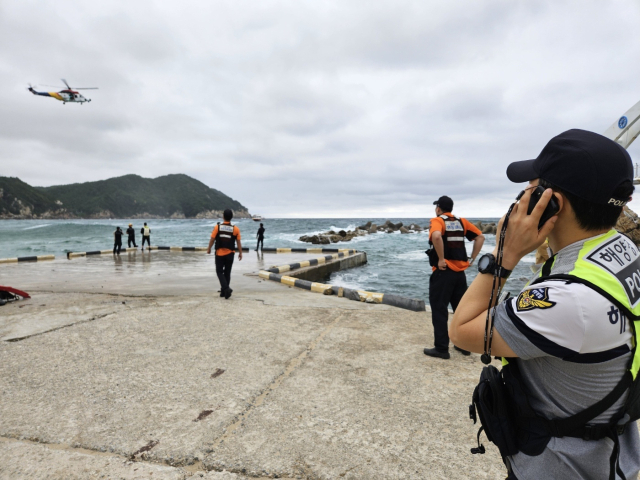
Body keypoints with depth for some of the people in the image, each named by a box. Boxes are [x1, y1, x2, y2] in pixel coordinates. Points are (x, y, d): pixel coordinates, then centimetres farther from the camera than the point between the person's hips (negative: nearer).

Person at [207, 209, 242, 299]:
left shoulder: (217, 227, -8)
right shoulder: (235, 229, -6)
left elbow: (212, 239, -4)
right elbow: (238, 242, -3)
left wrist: (209, 249, 11)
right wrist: (240, 253, 6)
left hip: (219, 253, -1)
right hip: (230, 254, 2)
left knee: (219, 272, 7)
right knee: (227, 273, 13)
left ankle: (226, 288, -13)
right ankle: (223, 291, 20)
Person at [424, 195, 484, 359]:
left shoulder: (437, 221, -7)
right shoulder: (462, 222, 11)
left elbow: (436, 236, -29)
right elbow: (480, 237, 9)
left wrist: (441, 259, -20)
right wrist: (471, 259, 7)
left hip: (443, 272, -6)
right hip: (460, 272, 6)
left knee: (439, 310, 2)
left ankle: (441, 348, 6)